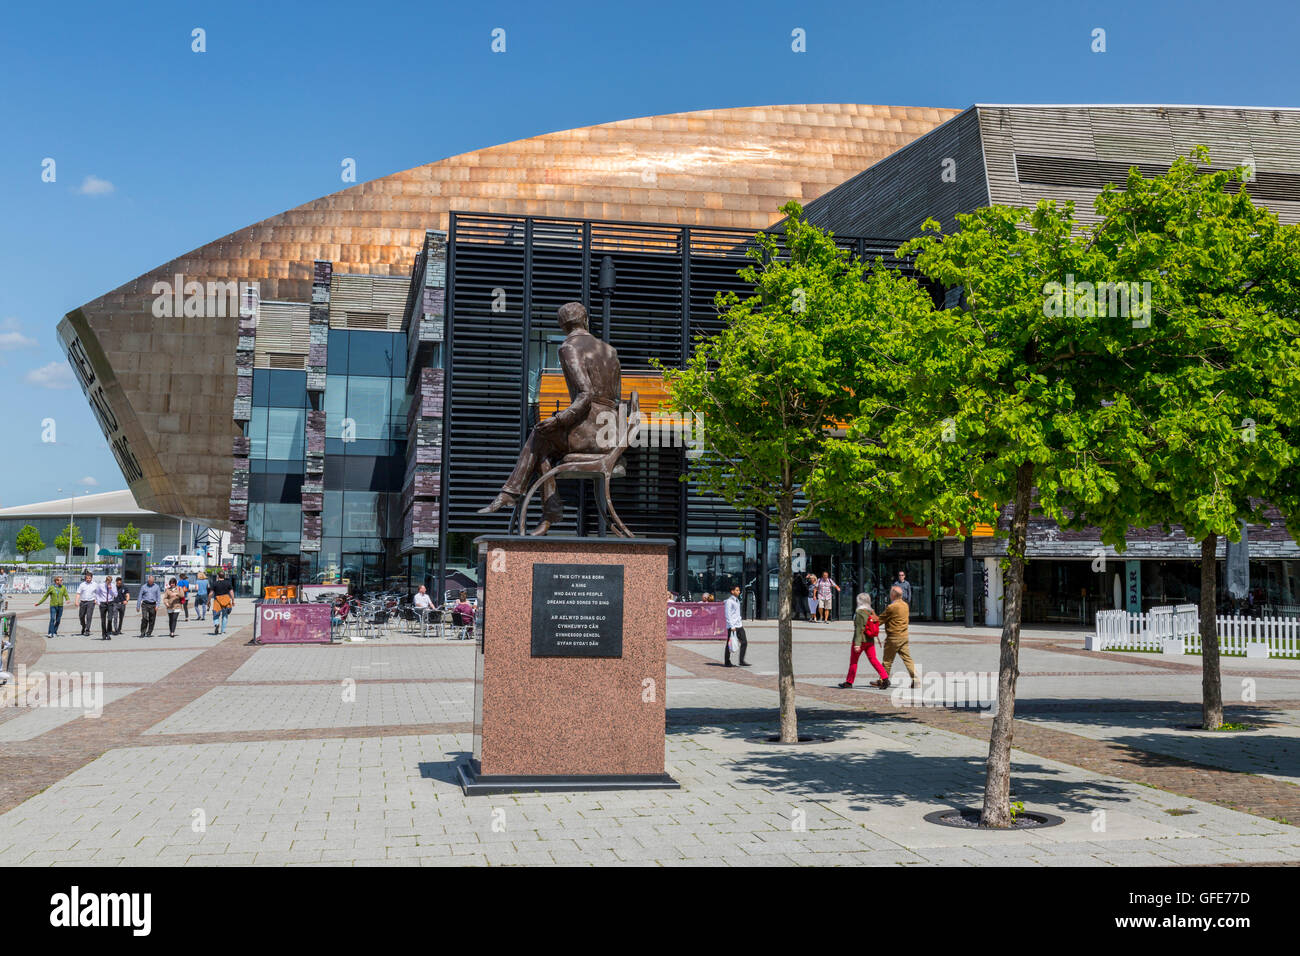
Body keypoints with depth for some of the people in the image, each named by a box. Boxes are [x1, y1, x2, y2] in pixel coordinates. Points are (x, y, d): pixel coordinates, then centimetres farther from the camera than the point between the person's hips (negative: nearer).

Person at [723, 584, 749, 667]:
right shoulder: (729, 601, -11)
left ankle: (741, 661, 3)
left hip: (739, 625, 8)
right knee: (729, 644, 0)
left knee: (744, 642, -1)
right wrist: (732, 626, -20)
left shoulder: (737, 600, 17)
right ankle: (727, 662, 9)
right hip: (732, 626, -8)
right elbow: (728, 615, -16)